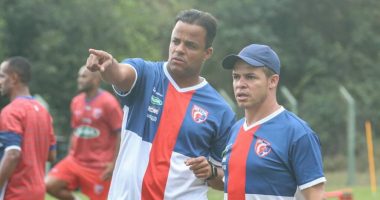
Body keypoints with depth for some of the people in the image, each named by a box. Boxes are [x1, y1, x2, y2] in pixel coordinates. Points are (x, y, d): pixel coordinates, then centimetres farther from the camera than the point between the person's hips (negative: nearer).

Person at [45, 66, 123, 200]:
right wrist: (71, 155, 13)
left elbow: (120, 133, -11)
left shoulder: (108, 102, -11)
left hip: (99, 165, -6)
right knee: (49, 184, -11)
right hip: (75, 160, 6)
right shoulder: (76, 102, 9)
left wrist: (114, 163, -15)